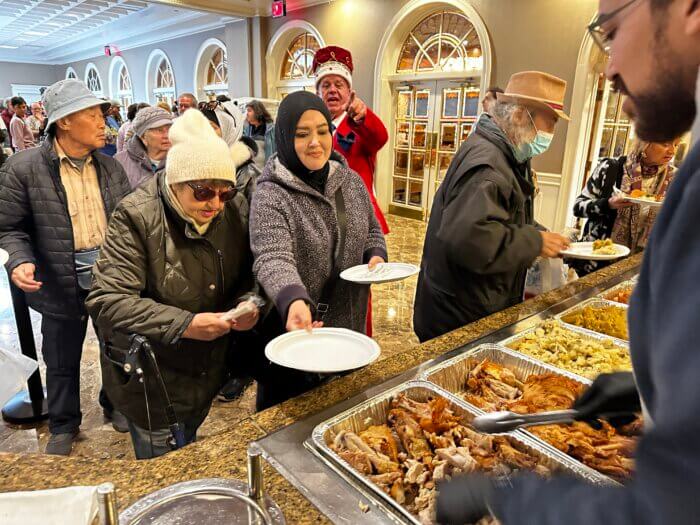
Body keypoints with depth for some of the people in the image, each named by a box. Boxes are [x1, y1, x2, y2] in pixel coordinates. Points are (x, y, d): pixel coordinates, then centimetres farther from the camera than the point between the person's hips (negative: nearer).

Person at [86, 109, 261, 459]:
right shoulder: (136, 217, -22)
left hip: (208, 370, 5)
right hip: (150, 379, -4)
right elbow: (108, 301, -26)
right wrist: (184, 324, -34)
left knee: (190, 455, 30)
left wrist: (248, 302, -20)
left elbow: (248, 273, 2)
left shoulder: (235, 210, -8)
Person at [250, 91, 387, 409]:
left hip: (350, 324, 6)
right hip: (297, 331, -5)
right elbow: (273, 259, -32)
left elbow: (372, 231, 14)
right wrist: (293, 301, -51)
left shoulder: (351, 181, 1)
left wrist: (376, 256, -8)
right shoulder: (271, 195, -18)